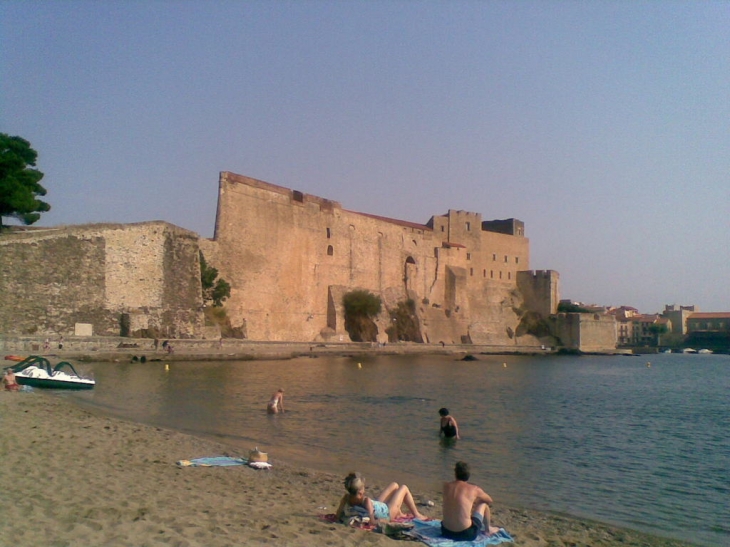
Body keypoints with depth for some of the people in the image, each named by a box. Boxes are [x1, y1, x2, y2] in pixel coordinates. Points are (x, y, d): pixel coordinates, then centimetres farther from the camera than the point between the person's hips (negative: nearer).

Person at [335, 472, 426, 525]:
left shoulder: (346, 498, -26)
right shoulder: (366, 501, -42)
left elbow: (338, 516, -16)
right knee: (403, 488, 15)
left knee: (394, 485, 26)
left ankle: (399, 513, 47)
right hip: (387, 513, -7)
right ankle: (417, 515, 32)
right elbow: (372, 522, -41)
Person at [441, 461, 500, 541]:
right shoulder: (474, 489, -9)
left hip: (446, 531, 4)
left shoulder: (446, 486, 0)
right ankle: (488, 529, 40)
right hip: (466, 534, -3)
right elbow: (490, 501, 15)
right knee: (484, 504, 18)